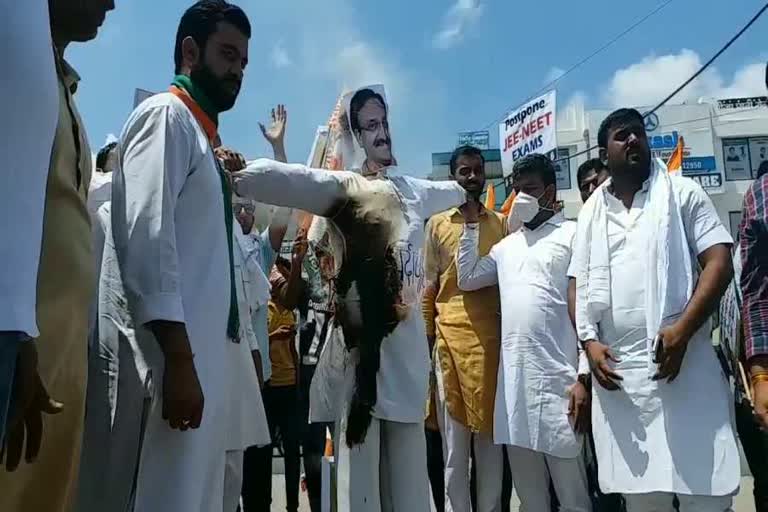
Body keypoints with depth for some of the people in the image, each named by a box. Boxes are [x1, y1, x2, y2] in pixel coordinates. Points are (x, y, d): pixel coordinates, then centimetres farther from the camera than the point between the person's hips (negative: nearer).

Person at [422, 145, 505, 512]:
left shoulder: (502, 223, 13)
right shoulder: (437, 224, 8)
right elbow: (428, 288, 6)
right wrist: (426, 341, 0)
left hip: (494, 337, 2)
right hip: (451, 336, -1)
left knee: (491, 433, 8)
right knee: (454, 438, 3)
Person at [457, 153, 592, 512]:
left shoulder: (572, 235, -1)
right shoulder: (507, 245, 18)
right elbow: (466, 280, 18)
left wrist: (584, 376, -12)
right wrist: (471, 225, 16)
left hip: (558, 378, -6)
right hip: (512, 378, 6)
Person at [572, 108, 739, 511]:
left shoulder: (682, 193, 7)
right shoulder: (591, 212, 14)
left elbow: (719, 263, -3)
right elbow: (579, 286, 13)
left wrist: (682, 331, -15)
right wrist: (590, 342, -3)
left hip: (682, 363, -2)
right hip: (616, 371, 3)